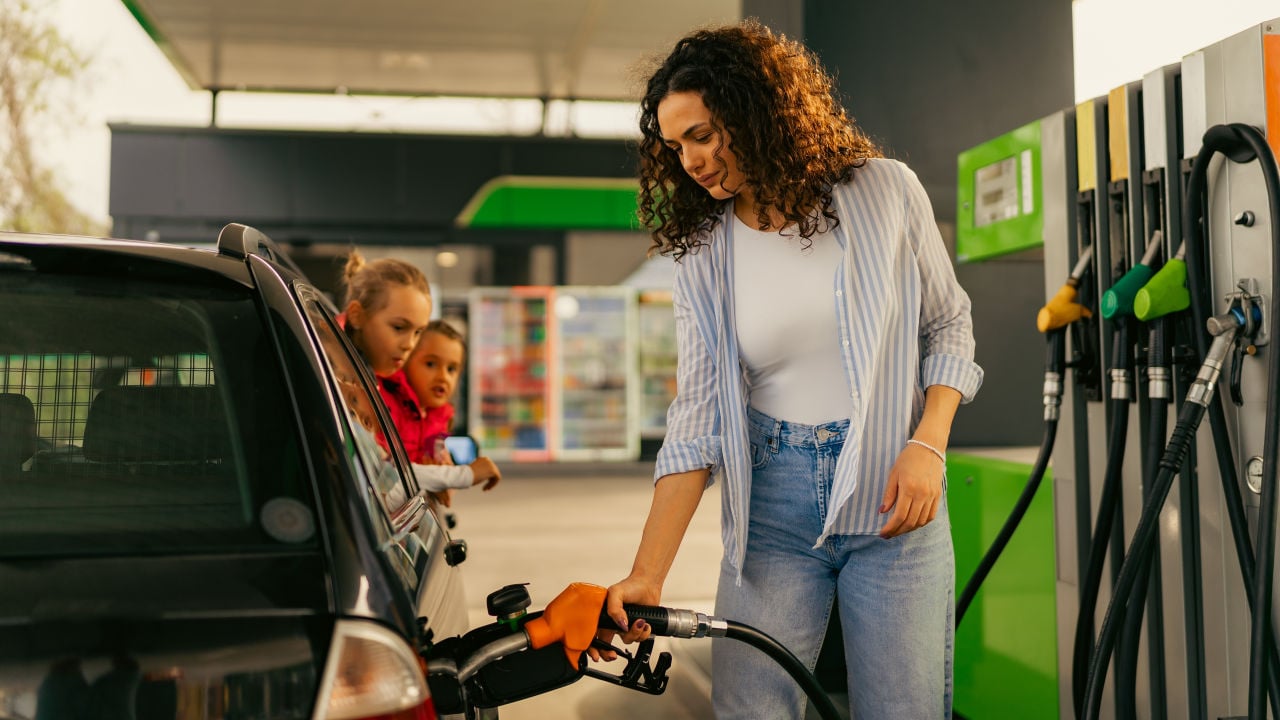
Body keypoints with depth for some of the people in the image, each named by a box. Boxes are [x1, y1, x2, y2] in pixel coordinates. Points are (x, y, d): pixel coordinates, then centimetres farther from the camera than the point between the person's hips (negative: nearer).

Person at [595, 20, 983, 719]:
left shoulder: (884, 190, -1)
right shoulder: (702, 257, 2)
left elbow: (948, 327, 7)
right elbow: (696, 423, -1)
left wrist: (928, 446, -9)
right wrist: (647, 574, -9)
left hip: (895, 499, -1)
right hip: (771, 509, 2)